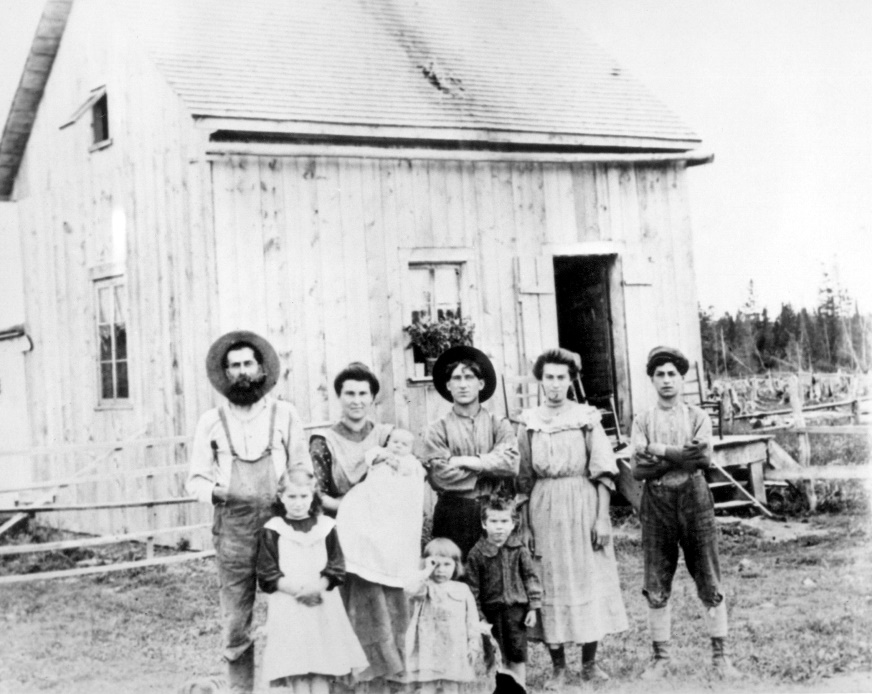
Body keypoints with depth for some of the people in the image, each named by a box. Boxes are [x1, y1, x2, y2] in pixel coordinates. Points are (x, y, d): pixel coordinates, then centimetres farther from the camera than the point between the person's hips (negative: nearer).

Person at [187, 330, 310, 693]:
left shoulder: (284, 414, 8)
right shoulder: (211, 421, 8)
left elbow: (303, 471, 10)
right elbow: (196, 479, 10)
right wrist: (217, 492, -10)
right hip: (233, 533, 0)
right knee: (236, 625, 2)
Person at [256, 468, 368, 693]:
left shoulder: (325, 527, 7)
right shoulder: (273, 530, 1)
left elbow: (336, 570, 3)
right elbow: (267, 576, -3)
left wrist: (317, 587, -16)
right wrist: (298, 589, -15)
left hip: (322, 605, 2)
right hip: (288, 608, -2)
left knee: (321, 673, -1)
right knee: (296, 671, -7)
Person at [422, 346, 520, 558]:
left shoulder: (499, 426, 8)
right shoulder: (438, 430, 3)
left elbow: (511, 464, -8)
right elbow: (441, 476, -9)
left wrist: (465, 461, -10)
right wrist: (489, 466, -5)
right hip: (453, 514, -1)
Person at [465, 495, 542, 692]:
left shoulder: (519, 550, -2)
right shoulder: (477, 553, -5)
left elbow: (531, 578, 2)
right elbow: (473, 587, -2)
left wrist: (533, 607, -1)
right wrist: (478, 616, -4)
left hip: (516, 609, 0)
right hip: (491, 611, 0)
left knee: (517, 655, 6)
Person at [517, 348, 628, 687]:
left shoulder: (587, 417, 0)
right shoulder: (528, 422, 4)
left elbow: (603, 472, -2)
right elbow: (524, 478, 7)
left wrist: (602, 517, -9)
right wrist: (526, 522, 2)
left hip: (583, 505, -1)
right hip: (545, 509, 1)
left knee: (589, 579, 3)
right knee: (551, 582, 2)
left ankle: (590, 662, 15)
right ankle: (558, 666, 11)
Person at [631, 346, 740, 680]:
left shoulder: (697, 417, 5)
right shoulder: (642, 421, 6)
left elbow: (703, 458, -13)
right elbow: (638, 470, -7)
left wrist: (660, 451, -13)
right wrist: (679, 457, -14)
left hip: (694, 500, 0)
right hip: (656, 502, 1)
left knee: (710, 584, 3)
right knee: (656, 587, 3)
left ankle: (720, 655, 14)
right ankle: (660, 658, 14)